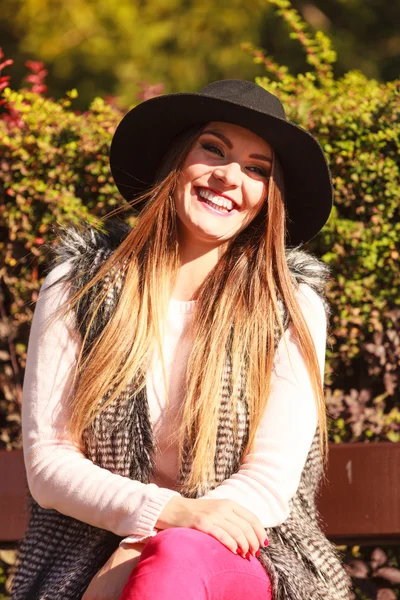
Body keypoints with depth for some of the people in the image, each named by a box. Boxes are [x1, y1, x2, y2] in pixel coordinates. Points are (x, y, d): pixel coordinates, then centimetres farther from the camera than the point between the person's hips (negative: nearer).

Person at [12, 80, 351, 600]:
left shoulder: (294, 308, 4)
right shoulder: (77, 287, 6)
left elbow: (271, 480, -3)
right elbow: (47, 460, 1)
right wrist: (168, 511, -17)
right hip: (89, 556, 0)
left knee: (175, 558, -36)